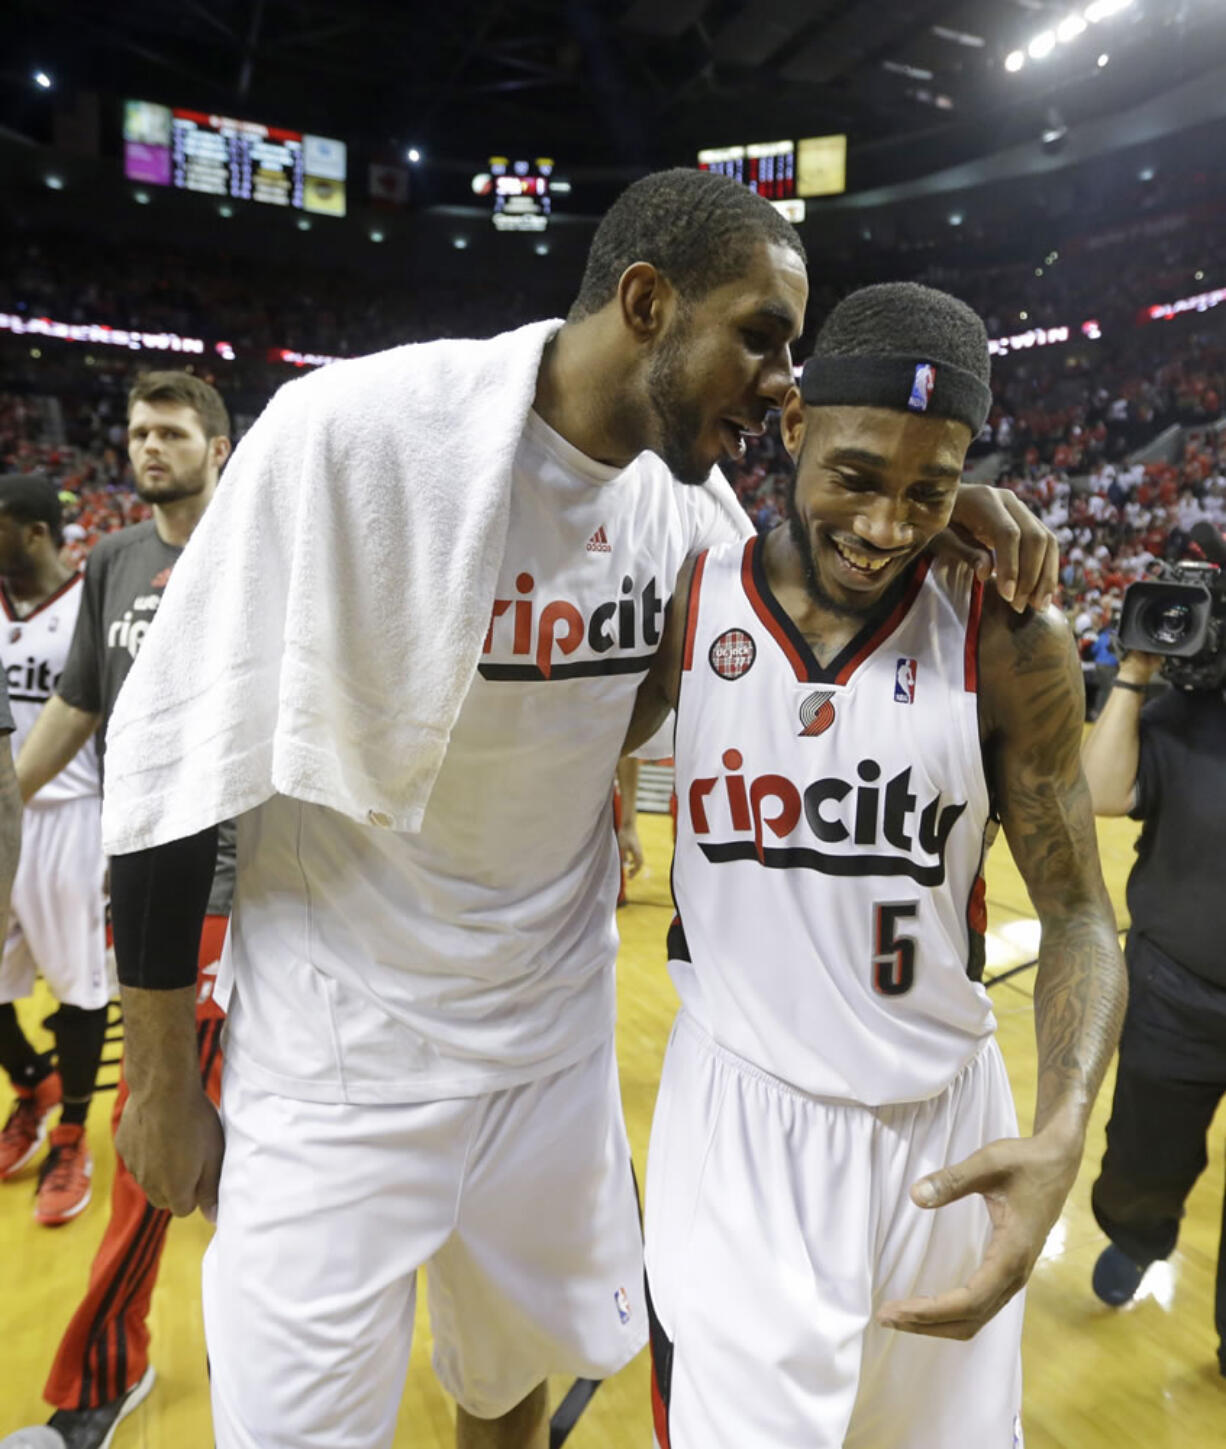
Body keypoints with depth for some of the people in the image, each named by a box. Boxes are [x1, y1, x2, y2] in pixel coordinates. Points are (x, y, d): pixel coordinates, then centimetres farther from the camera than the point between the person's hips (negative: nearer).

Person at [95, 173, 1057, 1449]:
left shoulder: (690, 496, -4)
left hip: (555, 1039, 5)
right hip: (339, 1063, -4)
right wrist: (161, 1082, -7)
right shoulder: (357, 431, -21)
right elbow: (177, 755, -15)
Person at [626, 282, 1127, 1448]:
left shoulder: (1013, 642, -9)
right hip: (739, 1120, 0)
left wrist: (1060, 1137, -18)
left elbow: (1076, 913, -4)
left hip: (948, 1130, 1)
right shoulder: (689, 604, -7)